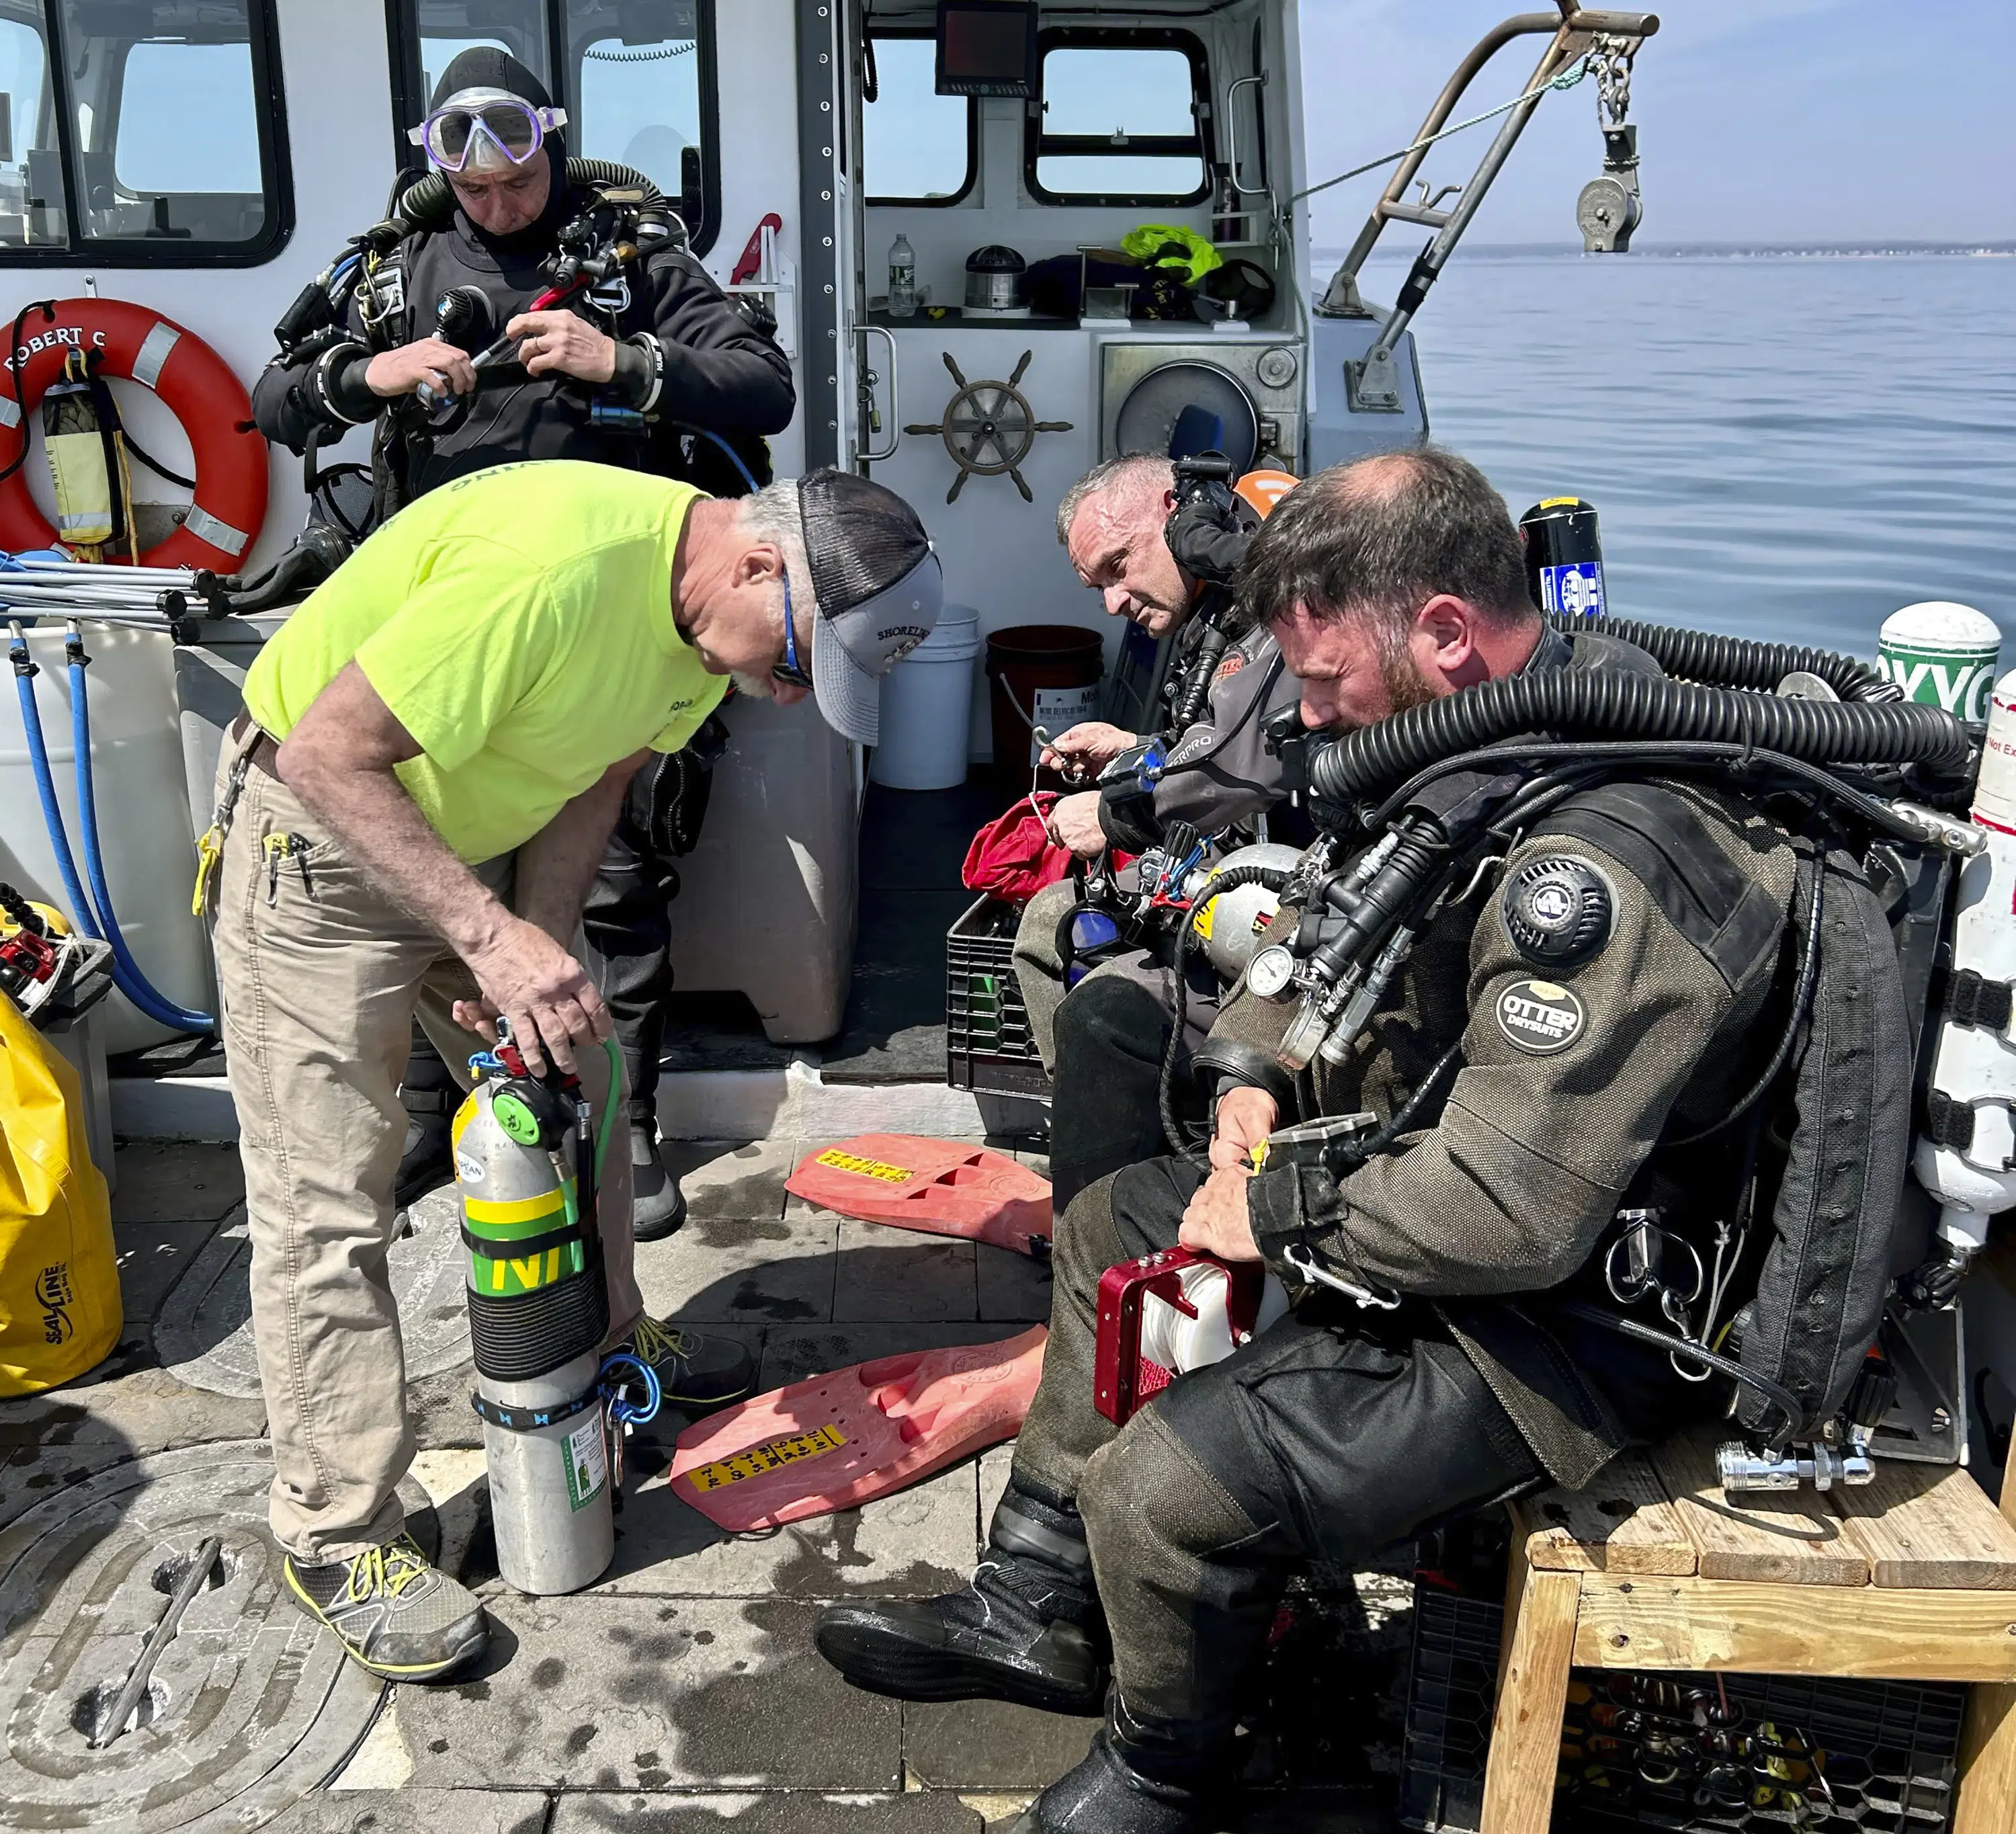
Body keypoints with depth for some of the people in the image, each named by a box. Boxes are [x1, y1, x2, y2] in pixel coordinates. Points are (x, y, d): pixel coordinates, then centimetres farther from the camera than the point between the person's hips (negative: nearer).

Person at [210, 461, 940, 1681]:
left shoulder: (717, 617, -8)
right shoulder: (553, 564, -37)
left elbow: (593, 781, 1)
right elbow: (330, 755, -32)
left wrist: (543, 951, -12)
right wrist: (491, 936, -37)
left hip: (478, 841, 8)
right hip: (324, 839, -8)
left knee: (578, 1093, 17)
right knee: (326, 1206, -4)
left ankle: (606, 1340, 39)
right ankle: (338, 1539, 8)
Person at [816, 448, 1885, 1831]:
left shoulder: (1602, 863, -34)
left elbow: (1504, 1211, -35)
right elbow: (1332, 917, 15)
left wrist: (1276, 1212, -20)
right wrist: (1255, 1067, -1)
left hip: (1572, 1315, -10)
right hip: (1460, 1185, 11)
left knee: (1162, 1487, -22)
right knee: (1112, 1222, 19)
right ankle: (1037, 1611, 28)